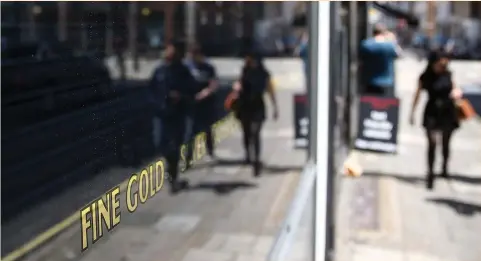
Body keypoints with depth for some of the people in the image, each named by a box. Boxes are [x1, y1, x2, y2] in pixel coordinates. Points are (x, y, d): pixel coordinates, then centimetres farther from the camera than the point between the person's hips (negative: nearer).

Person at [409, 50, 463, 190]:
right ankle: (430, 174, -4)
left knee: (445, 143, 14)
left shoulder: (447, 74, -2)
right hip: (432, 114, -2)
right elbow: (417, 95, 0)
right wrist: (412, 113, 1)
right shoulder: (425, 78, -8)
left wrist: (457, 92, -9)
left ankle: (444, 168, 36)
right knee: (432, 143, -11)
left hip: (448, 112, 3)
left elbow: (453, 87, 14)